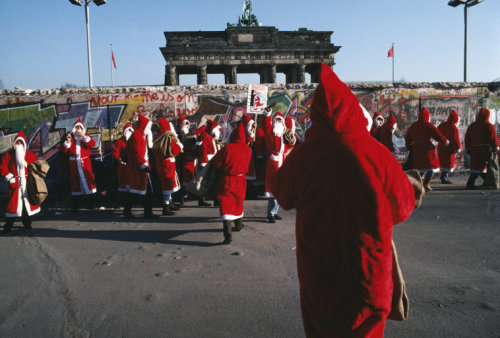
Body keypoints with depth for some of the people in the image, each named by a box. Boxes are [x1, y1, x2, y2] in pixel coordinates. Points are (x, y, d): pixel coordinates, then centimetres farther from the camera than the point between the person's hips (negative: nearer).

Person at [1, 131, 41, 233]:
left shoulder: (30, 155, 6)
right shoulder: (8, 155, 1)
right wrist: (10, 178, -9)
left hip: (27, 184, 2)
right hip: (15, 184, -2)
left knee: (27, 202, 8)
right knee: (13, 203, -4)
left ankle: (27, 224, 22)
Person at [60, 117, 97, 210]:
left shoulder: (86, 136, 10)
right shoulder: (70, 136, 11)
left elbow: (92, 144, -9)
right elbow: (63, 150, 3)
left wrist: (84, 136, -19)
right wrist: (68, 141, -12)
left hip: (85, 163, -1)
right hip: (74, 164, 1)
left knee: (88, 180, -6)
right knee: (75, 182, 3)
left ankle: (91, 204, -1)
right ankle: (75, 205, 8)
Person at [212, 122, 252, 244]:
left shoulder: (228, 148, -19)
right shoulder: (248, 150, -7)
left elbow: (216, 163, -11)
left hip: (226, 180, -4)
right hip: (240, 180, 4)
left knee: (226, 204, -3)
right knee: (238, 201, 25)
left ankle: (228, 233, -14)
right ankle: (238, 224, 45)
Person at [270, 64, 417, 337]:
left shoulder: (302, 156, -14)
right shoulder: (375, 154, -18)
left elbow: (282, 195, 6)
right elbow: (403, 207, -4)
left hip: (316, 274, 1)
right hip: (367, 273, -1)